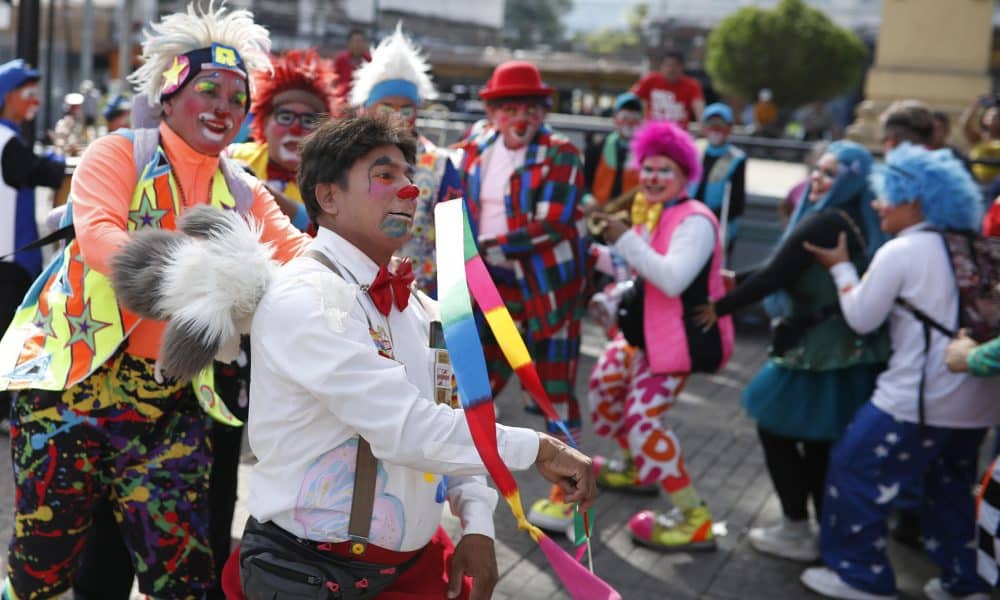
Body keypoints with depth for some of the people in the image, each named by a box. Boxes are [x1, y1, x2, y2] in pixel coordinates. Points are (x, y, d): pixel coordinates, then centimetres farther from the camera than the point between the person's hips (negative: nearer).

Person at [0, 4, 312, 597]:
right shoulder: (119, 153, -5)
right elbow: (97, 236, -21)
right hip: (75, 380, -3)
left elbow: (297, 250, -1)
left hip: (171, 399, 3)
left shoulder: (244, 192, 8)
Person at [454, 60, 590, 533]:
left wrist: (486, 247, -19)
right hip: (496, 284, 5)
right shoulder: (475, 150, 4)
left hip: (550, 285, -4)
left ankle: (566, 491, 17)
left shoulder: (560, 155, -10)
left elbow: (550, 226, -19)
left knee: (556, 388, 3)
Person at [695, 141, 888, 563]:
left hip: (819, 351, -9)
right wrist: (735, 279, 14)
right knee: (822, 441, 17)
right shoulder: (859, 224, 10)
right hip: (852, 351, 9)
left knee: (776, 430, 7)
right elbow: (787, 270, 14)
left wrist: (720, 307, -7)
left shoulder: (822, 223, -19)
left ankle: (796, 532, 15)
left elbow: (774, 277, -19)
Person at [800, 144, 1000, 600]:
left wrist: (840, 266, 4)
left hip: (919, 399, -8)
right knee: (953, 489, 21)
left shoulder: (901, 251, -12)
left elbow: (861, 318, -6)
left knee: (856, 470, 5)